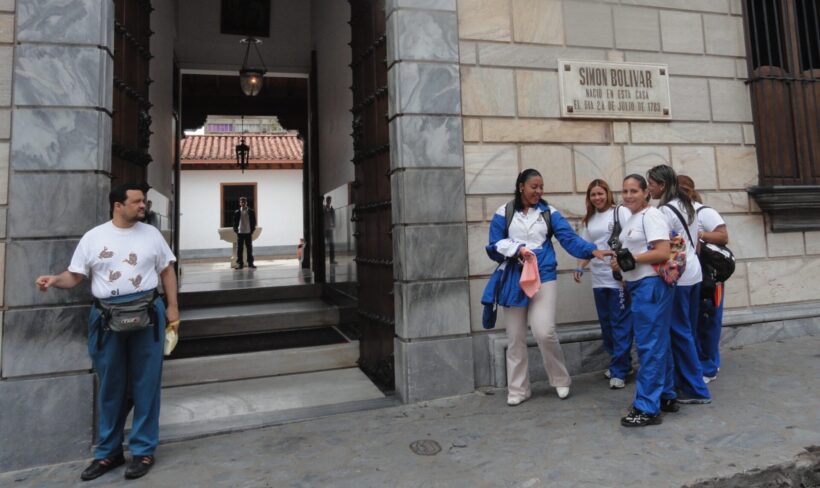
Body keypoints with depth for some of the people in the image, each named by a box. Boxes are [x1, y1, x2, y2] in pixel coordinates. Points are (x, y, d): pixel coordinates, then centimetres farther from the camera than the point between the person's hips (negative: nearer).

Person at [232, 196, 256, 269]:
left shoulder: (251, 212, 2)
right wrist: (236, 230, -4)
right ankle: (240, 264, 7)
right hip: (240, 233, 0)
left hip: (248, 232, 0)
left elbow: (254, 222, 4)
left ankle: (250, 263, 11)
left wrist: (252, 230, -3)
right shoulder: (237, 212, 2)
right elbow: (235, 222, 6)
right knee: (239, 249, 2)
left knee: (249, 248, 5)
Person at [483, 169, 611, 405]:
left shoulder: (549, 213, 5)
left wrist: (593, 251, -21)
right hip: (513, 279, 1)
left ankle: (561, 380, 15)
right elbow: (494, 246, 0)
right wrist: (517, 249, -16)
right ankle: (518, 389, 21)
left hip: (543, 277, -1)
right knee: (515, 338, 6)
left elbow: (569, 237, -5)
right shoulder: (504, 213, 3)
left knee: (545, 332, -12)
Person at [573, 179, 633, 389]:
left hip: (619, 277, -6)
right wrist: (579, 268, 1)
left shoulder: (621, 212, -3)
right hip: (598, 279, 6)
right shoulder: (588, 220, 14)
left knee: (620, 324, -1)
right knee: (606, 323, 12)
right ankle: (617, 363, 27)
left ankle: (619, 371, 6)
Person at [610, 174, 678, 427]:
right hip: (638, 285, 10)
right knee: (658, 344, 16)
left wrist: (630, 260, -17)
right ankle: (666, 396, 28)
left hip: (651, 285, -10)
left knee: (650, 346, -5)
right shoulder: (632, 219, 17)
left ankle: (647, 408, 2)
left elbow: (663, 253, -20)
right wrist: (621, 263, 5)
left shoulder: (651, 216, -11)